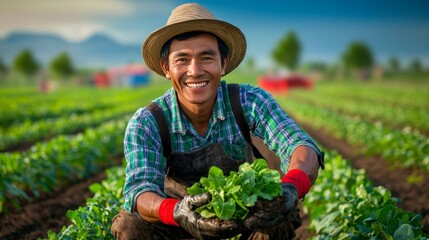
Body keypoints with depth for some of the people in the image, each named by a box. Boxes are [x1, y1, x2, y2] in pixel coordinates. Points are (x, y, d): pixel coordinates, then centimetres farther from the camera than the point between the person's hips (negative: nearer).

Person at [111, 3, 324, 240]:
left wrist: (291, 188, -57)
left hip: (243, 213, 0)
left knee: (284, 216, -30)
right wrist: (177, 211, -59)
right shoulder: (146, 124, -23)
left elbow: (301, 146, -33)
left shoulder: (249, 102, -21)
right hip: (177, 220, 0)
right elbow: (139, 189, -35)